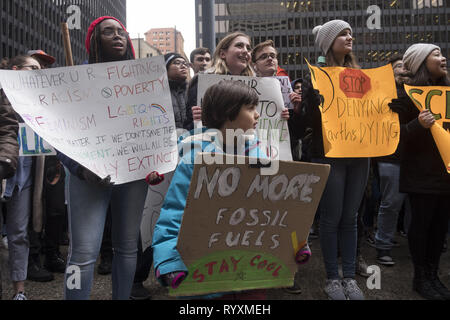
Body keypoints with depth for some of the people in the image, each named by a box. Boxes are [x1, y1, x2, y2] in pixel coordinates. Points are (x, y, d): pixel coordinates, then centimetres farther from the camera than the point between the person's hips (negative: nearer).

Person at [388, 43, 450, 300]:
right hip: (421, 171, -6)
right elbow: (396, 133, -11)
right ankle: (421, 277, 15)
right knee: (421, 222, 0)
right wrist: (419, 125, -27)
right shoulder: (408, 93, -7)